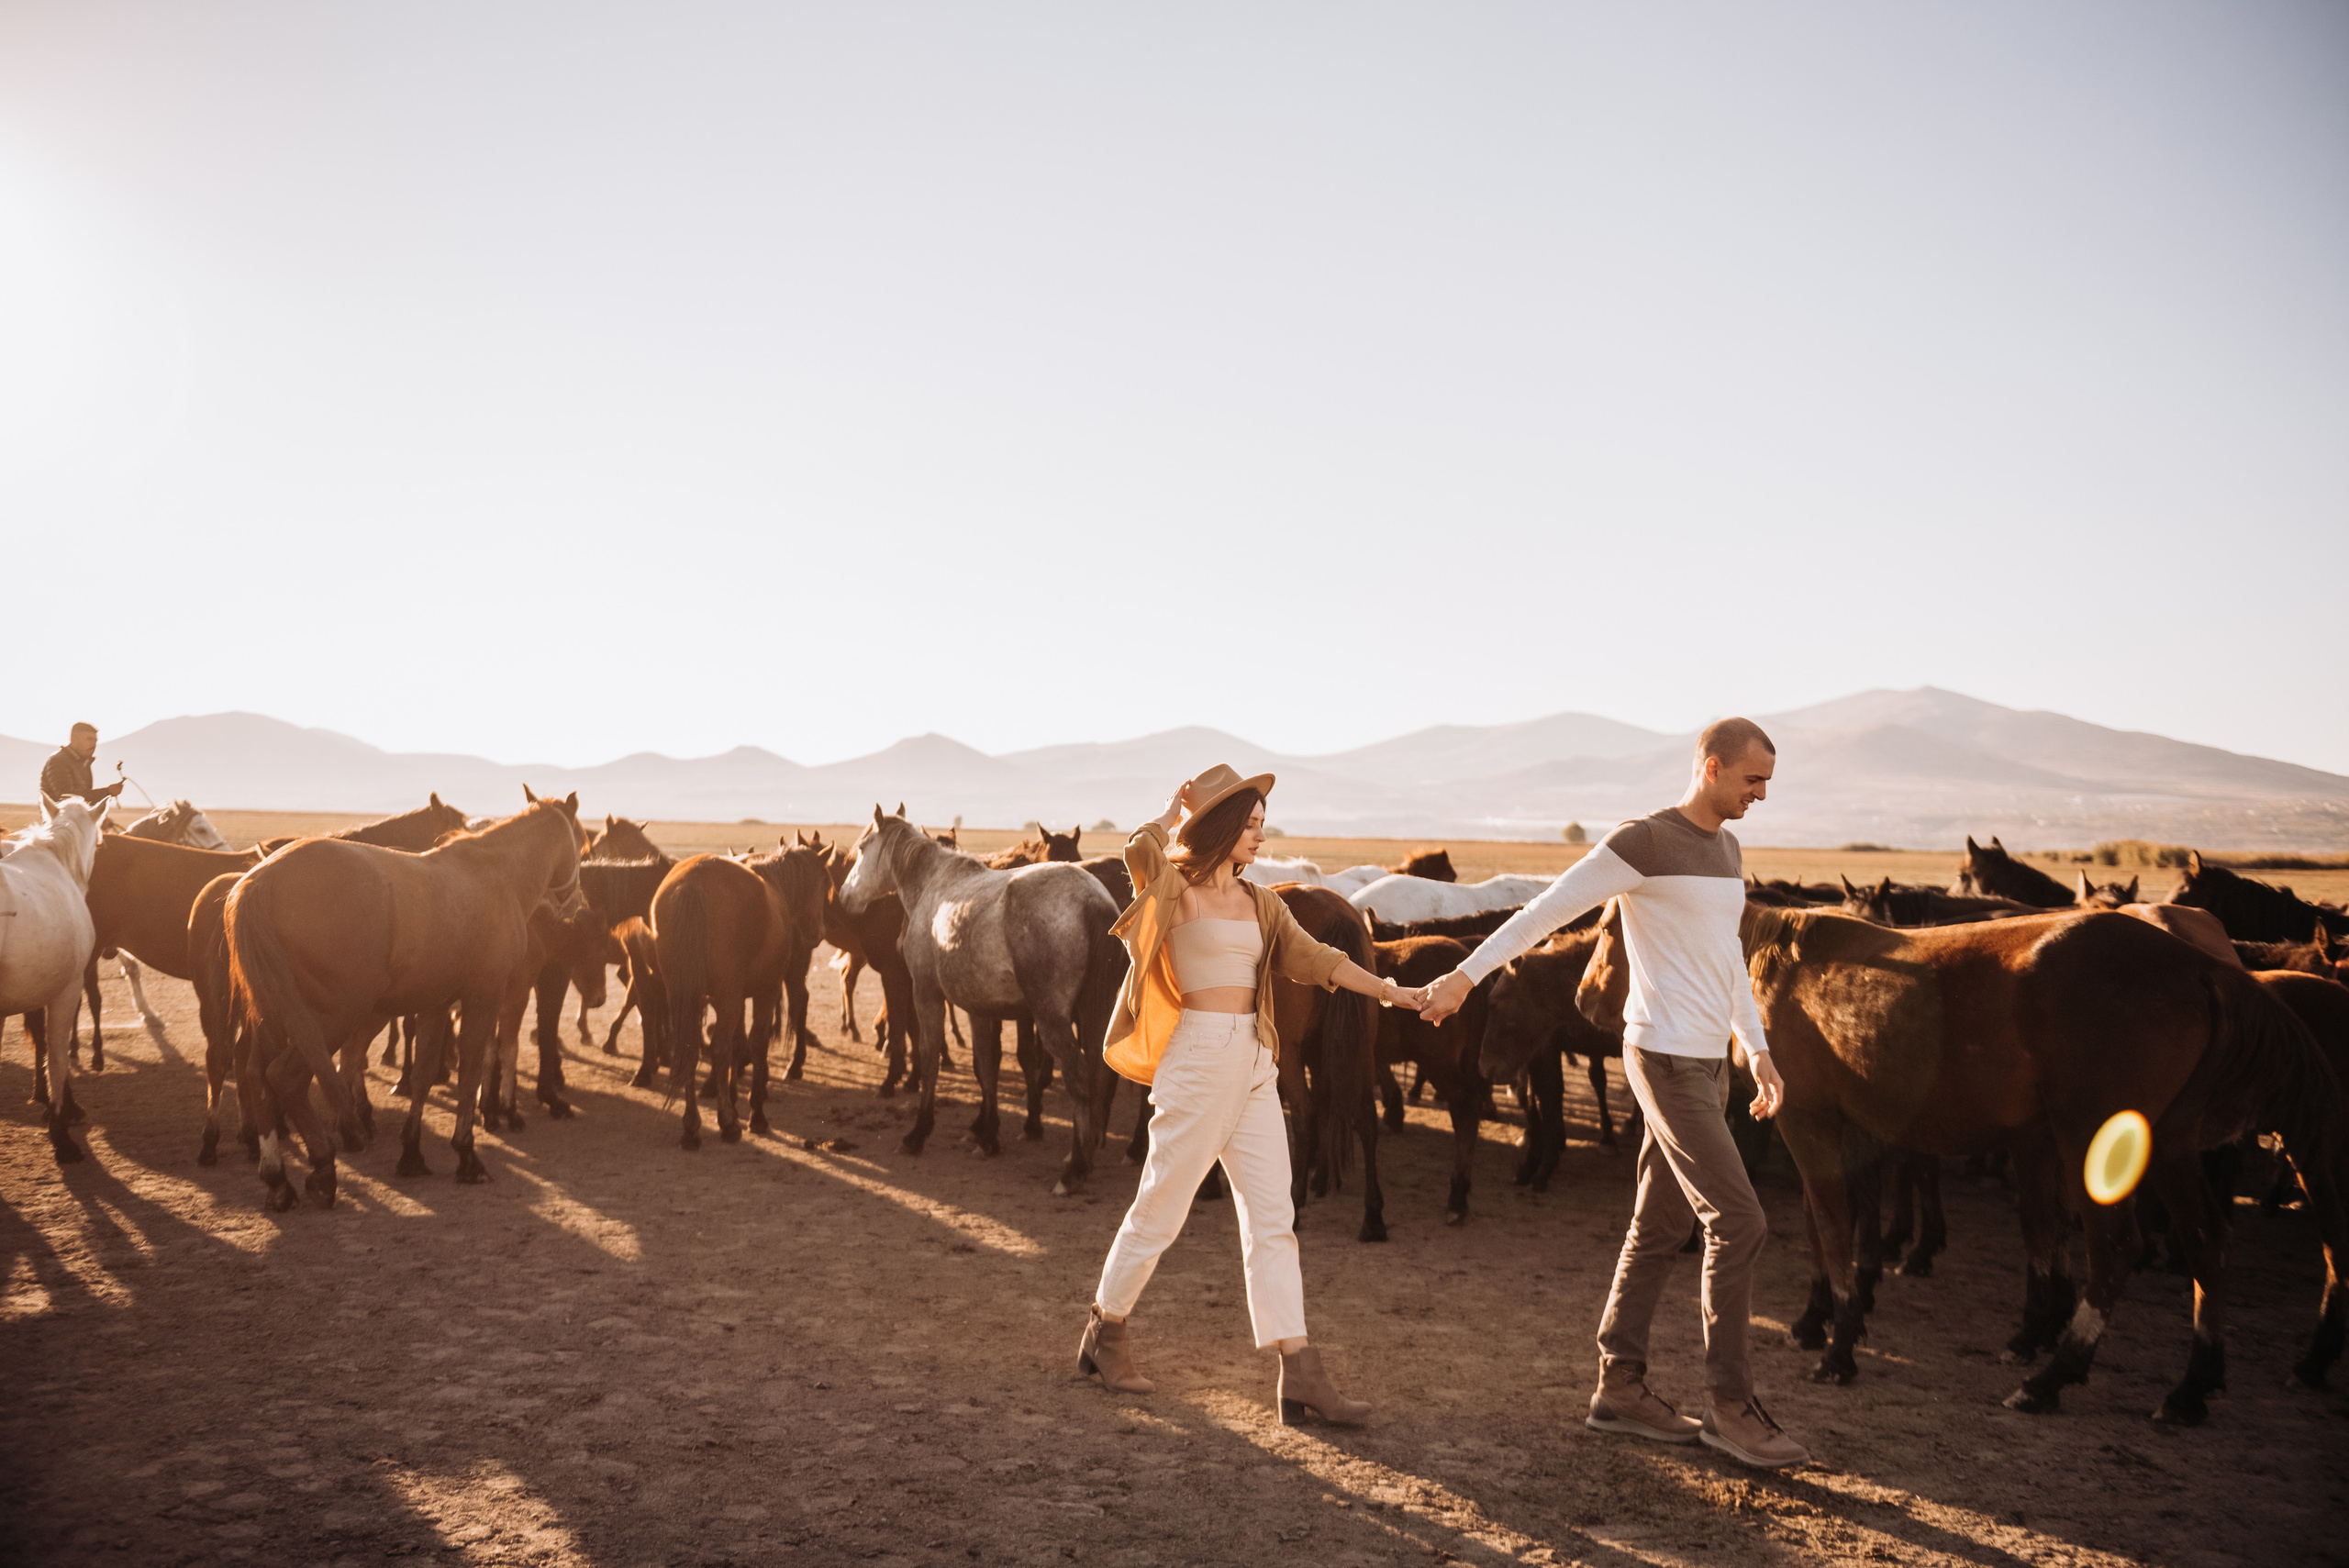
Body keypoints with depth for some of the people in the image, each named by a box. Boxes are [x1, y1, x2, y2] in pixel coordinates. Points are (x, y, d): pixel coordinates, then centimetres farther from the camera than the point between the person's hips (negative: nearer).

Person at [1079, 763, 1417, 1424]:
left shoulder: (1260, 904, 14)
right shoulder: (1174, 890, -6)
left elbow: (1312, 958, 7)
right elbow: (1139, 849, -26)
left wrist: (1388, 989, -3)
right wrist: (1175, 809, -7)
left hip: (1255, 1067, 7)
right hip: (1197, 1060, -7)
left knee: (1273, 1218, 3)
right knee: (1160, 1209, 4)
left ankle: (1300, 1376, 5)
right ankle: (1105, 1333, 26)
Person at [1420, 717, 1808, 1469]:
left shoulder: (1728, 852, 16)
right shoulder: (1643, 842, -12)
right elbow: (1546, 908, -13)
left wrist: (1758, 1052, 18)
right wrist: (1466, 974, -14)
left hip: (1708, 1062, 9)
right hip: (1668, 1062, -9)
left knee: (1661, 1226, 10)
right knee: (1738, 1222, -9)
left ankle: (1619, 1386, 18)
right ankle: (1730, 1404, 1)